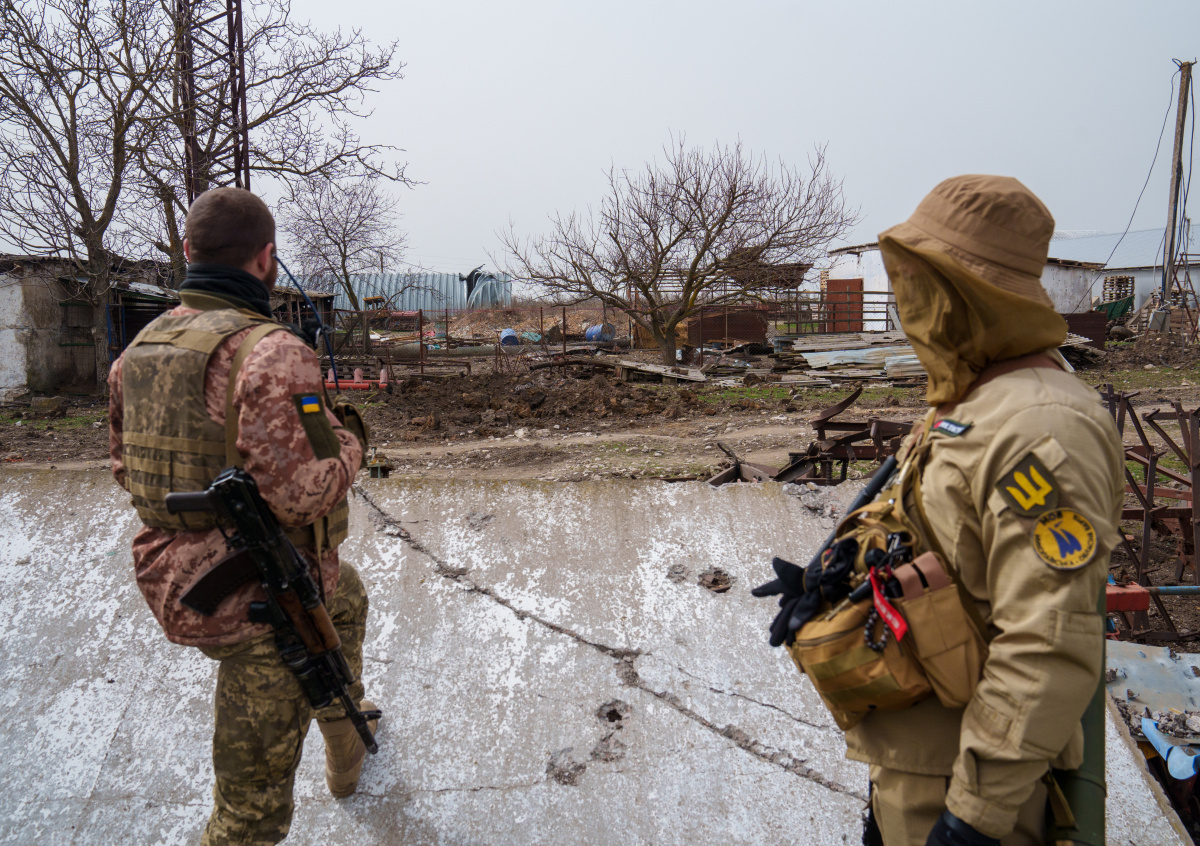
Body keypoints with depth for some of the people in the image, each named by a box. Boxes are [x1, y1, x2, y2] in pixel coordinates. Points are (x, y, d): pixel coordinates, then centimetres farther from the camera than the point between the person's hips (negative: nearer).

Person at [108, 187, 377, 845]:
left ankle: (346, 742, 56)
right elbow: (298, 495, -29)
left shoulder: (138, 350, 0)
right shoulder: (271, 353, -26)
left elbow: (125, 465, 11)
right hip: (260, 601, -9)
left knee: (345, 598, 35)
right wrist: (348, 441, -10)